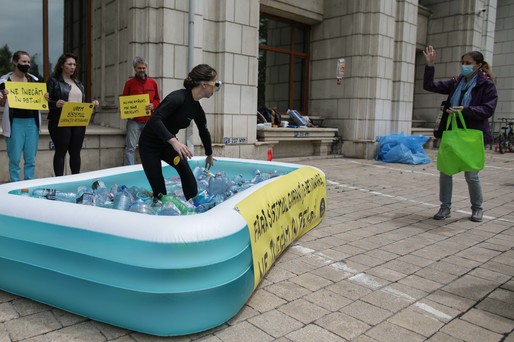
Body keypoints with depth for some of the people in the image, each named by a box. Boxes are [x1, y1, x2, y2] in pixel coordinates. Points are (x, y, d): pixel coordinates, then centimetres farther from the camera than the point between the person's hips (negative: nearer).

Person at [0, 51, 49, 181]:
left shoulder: (34, 80, 10)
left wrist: (45, 97, -3)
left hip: (32, 122, 3)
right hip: (15, 123, -3)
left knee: (31, 159, 5)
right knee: (15, 159, -1)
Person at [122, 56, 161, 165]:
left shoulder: (152, 83, 11)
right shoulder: (129, 83, 5)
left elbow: (157, 99, 15)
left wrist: (153, 105, -7)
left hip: (149, 120, 2)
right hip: (134, 120, -2)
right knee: (130, 147, -4)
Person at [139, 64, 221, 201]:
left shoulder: (197, 109, -2)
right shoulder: (179, 97, -25)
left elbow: (204, 132, 15)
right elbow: (155, 119, -36)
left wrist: (209, 155, 27)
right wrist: (174, 140, -48)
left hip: (168, 144, 6)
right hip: (150, 144, -5)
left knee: (185, 168, -21)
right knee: (159, 191, -5)